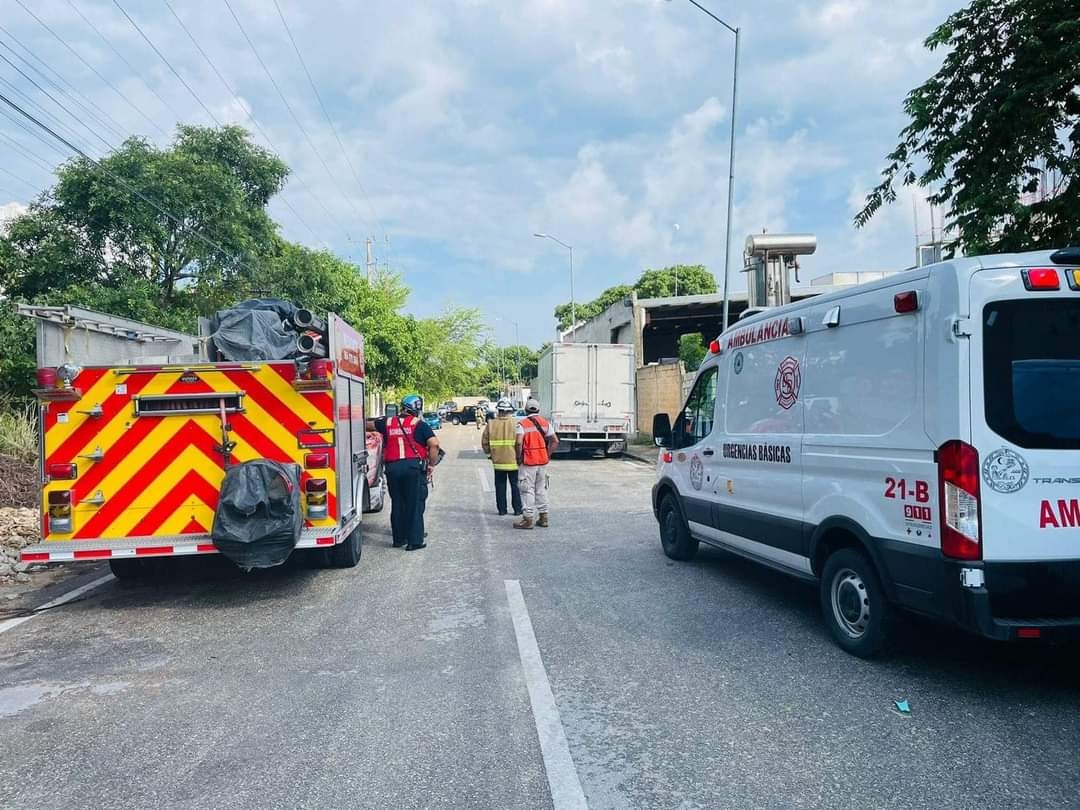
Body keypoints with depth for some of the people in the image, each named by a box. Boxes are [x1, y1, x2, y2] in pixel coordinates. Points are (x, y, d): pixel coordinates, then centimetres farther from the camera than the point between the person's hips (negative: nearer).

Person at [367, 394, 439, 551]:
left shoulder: (387, 422, 12)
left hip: (392, 467, 4)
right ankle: (414, 540, 2)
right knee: (415, 504, 2)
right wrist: (432, 464, -1)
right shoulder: (419, 424, 0)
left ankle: (399, 538, 23)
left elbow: (368, 425, 29)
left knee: (397, 504, 16)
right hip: (414, 467, -4)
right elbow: (434, 444, -10)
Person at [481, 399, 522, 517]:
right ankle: (517, 509, 12)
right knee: (515, 485, 9)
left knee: (500, 486, 12)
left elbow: (484, 442, 2)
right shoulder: (515, 424, -10)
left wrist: (490, 453, 18)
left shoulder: (491, 424, -3)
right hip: (513, 460, -2)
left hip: (498, 460, 2)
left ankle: (502, 509, 14)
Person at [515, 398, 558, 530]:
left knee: (528, 491, 1)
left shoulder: (522, 424, -9)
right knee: (541, 489, 15)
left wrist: (519, 457, -8)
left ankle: (528, 519, 1)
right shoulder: (546, 423, 5)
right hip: (543, 462, 5)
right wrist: (548, 455, 7)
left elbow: (519, 442, -21)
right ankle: (543, 517, 19)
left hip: (528, 463, -5)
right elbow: (555, 441, 0)